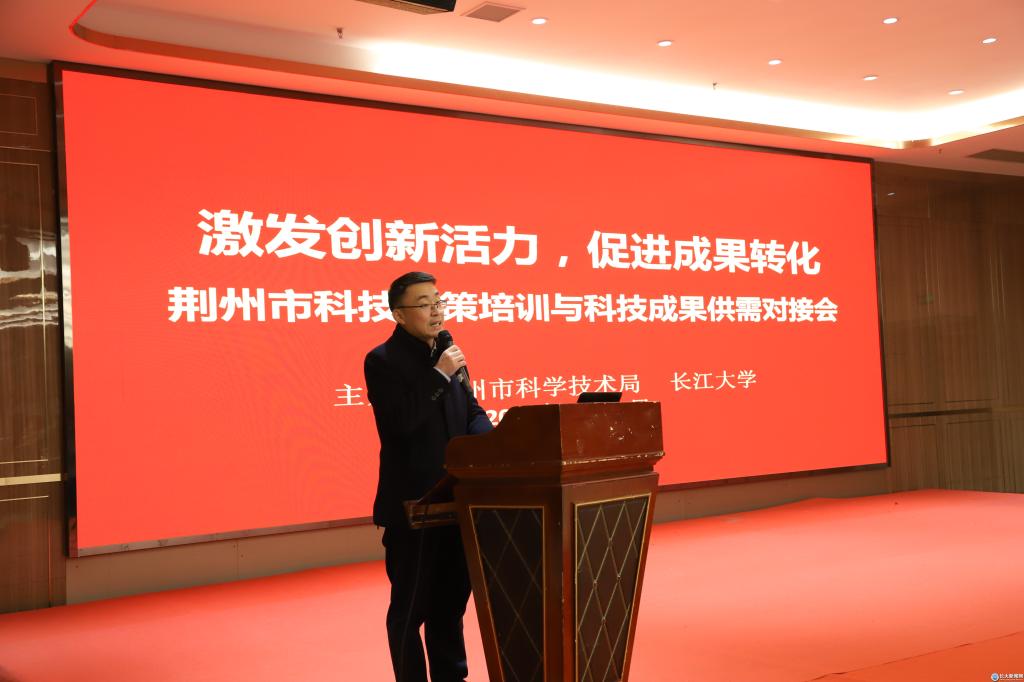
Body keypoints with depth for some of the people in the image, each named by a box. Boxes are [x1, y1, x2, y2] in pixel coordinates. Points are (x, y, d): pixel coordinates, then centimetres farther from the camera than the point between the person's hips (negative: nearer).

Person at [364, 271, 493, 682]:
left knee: (452, 599, 17)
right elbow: (400, 422, -22)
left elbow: (472, 410, 12)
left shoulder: (445, 355, 11)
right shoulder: (382, 361, -10)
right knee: (411, 606, 5)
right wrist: (440, 375, -19)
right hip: (412, 505, -7)